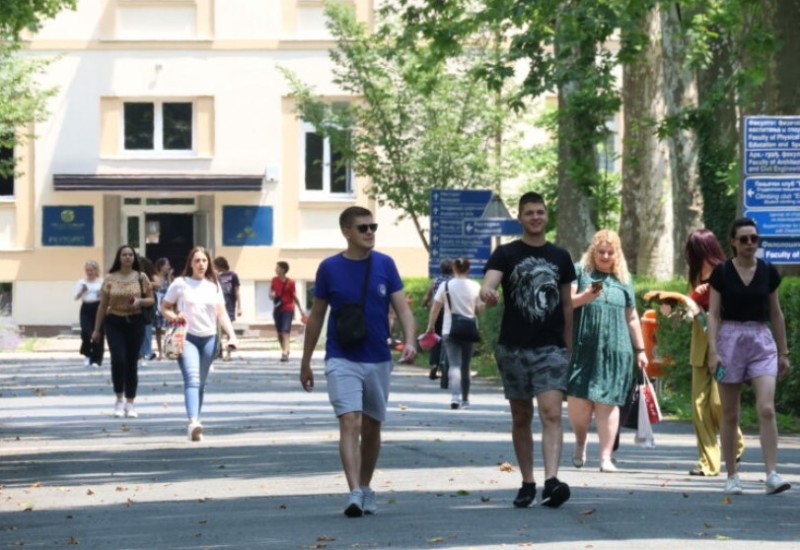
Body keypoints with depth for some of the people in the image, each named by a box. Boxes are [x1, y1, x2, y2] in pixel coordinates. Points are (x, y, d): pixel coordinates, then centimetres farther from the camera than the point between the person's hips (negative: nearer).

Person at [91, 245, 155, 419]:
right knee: (118, 359, -15)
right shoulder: (110, 279, 2)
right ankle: (119, 399, 4)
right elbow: (103, 305, 6)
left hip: (135, 322, 1)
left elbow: (151, 300, 8)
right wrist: (97, 329, 6)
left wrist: (140, 301, -14)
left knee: (132, 363, 4)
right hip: (114, 322, -1)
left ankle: (130, 403, 14)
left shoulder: (141, 277, 3)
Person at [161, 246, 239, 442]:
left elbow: (221, 313, 7)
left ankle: (194, 425, 21)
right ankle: (193, 422, -34)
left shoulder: (214, 286, 9)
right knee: (192, 379, -21)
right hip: (187, 337, -4)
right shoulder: (180, 284, 1)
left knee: (200, 382, 10)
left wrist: (231, 334, -6)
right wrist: (173, 317, -15)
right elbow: (164, 307, 7)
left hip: (209, 338, 4)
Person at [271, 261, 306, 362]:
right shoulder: (274, 280, 4)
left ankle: (285, 353, -26)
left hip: (288, 309, -5)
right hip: (277, 309, 5)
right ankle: (284, 351, 26)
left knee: (285, 331, -17)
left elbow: (294, 297, -3)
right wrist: (271, 294, -6)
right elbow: (271, 290, 19)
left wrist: (301, 310, -1)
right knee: (279, 333, 9)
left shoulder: (290, 283, -10)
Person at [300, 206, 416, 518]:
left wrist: (409, 341, -22)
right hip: (342, 360, -2)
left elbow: (402, 308, -3)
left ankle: (366, 489, 28)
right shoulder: (330, 268, -2)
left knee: (371, 427, 12)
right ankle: (354, 494, -24)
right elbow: (316, 317, 6)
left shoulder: (384, 265, 1)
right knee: (350, 423, -17)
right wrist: (305, 362, 9)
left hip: (378, 360, 3)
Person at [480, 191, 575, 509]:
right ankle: (527, 484, 17)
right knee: (521, 418, 8)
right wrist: (487, 293, -41)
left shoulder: (560, 257, 9)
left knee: (552, 413, -15)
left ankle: (551, 481, -25)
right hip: (514, 348, 0)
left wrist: (569, 347, 14)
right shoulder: (506, 254, 1)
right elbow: (489, 284, -17)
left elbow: (567, 305, 15)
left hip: (551, 348, 0)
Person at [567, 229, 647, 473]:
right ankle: (580, 442, 18)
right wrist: (585, 297, -20)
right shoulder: (580, 272, 8)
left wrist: (640, 350, 19)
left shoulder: (623, 280, 18)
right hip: (582, 349, -2)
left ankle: (606, 457, -2)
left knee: (607, 402, -4)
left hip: (614, 350, 2)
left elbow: (631, 318, 21)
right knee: (577, 398, -8)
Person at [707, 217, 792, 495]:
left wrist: (784, 352, 11)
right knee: (730, 415, 4)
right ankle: (732, 476, 13)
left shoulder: (768, 272, 6)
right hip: (730, 339, -1)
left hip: (762, 340, 1)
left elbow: (776, 314, 11)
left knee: (766, 409, -14)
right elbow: (713, 314, -2)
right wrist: (713, 350, -12)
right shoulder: (721, 272, -1)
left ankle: (772, 475, -16)